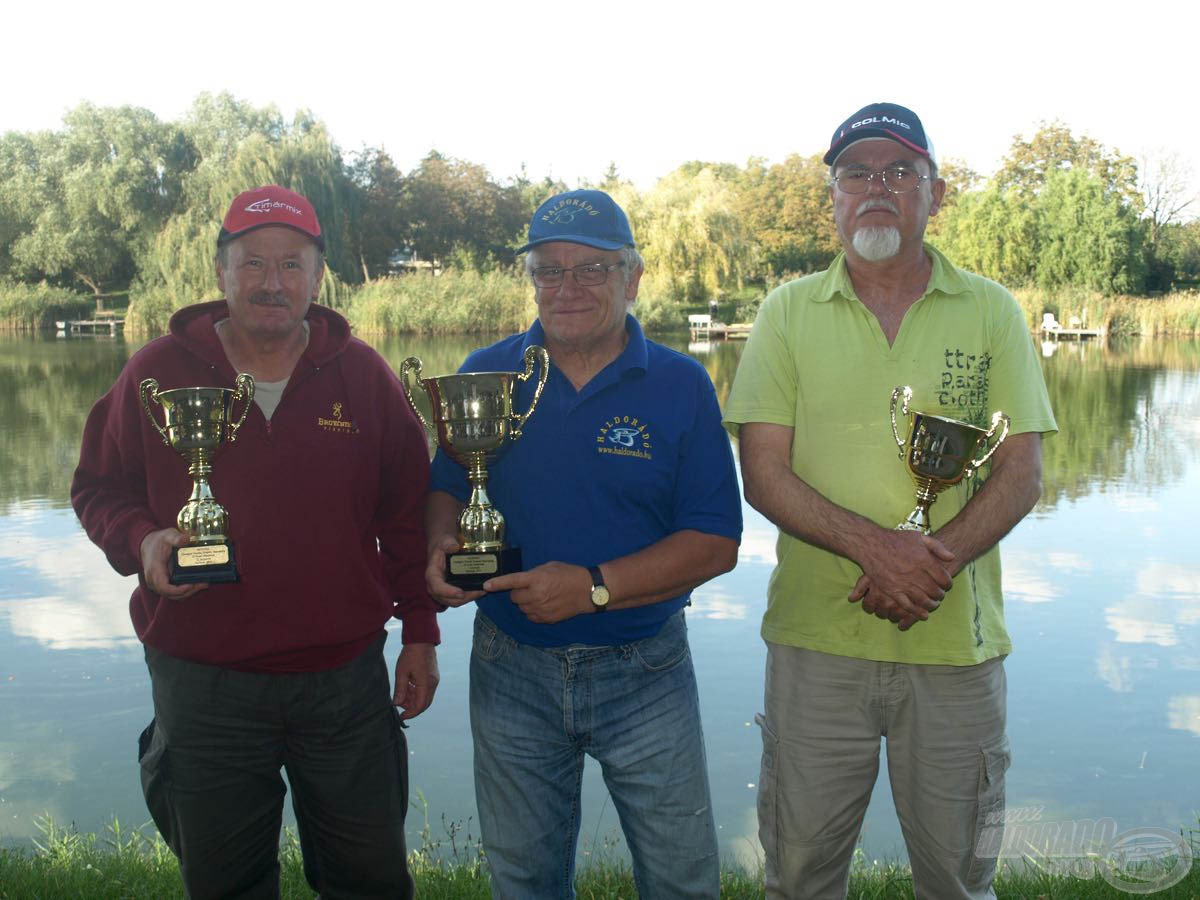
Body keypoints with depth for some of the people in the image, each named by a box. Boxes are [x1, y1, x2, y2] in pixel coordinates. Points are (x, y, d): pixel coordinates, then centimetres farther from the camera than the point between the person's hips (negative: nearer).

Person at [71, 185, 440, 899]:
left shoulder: (363, 374, 0)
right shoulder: (156, 373, -1)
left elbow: (407, 510, 5)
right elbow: (99, 487, 8)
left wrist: (420, 632, 5)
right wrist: (141, 541, -14)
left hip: (345, 674, 1)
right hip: (203, 684, 0)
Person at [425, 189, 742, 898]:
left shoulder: (681, 385, -7)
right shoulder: (485, 374, 0)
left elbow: (716, 542, -10)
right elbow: (446, 489, 9)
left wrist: (594, 588, -21)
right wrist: (443, 545, -14)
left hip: (645, 672, -2)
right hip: (511, 671, 2)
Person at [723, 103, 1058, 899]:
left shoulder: (992, 312, 4)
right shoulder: (788, 313, 3)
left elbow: (1021, 475, -1)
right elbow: (763, 475, -5)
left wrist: (934, 562, -18)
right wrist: (875, 544, -20)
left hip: (957, 641, 1)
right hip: (815, 635, 0)